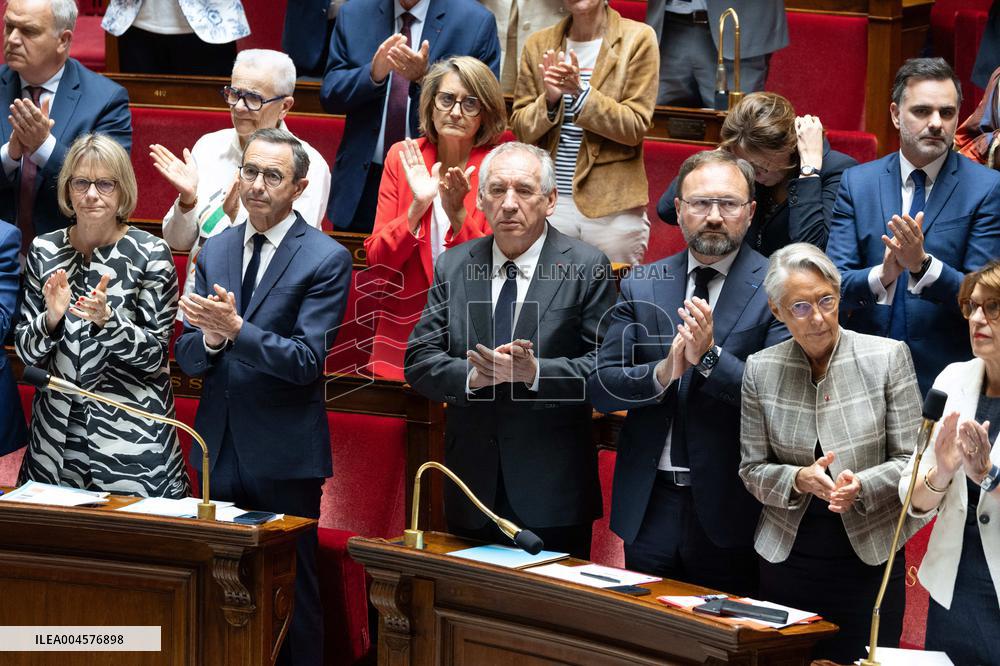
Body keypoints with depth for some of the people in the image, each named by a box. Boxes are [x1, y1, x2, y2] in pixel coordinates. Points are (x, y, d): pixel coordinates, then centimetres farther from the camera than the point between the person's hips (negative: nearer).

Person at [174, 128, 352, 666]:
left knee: (292, 592, 2)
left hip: (283, 458, -5)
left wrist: (235, 329, -26)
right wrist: (210, 337, -16)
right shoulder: (215, 250, 10)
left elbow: (307, 360, -15)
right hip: (219, 449, 5)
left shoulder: (326, 259, -7)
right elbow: (187, 357, 6)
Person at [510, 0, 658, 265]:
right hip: (548, 202, 2)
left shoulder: (637, 38, -1)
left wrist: (582, 92, -18)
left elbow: (636, 128, -6)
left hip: (613, 206, -2)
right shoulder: (538, 44, 8)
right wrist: (549, 99, -12)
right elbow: (520, 130, 7)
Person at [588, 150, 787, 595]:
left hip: (729, 509, -4)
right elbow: (600, 386, 2)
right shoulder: (640, 287, 8)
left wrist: (710, 357, -24)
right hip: (650, 507, 4)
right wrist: (662, 373, -16)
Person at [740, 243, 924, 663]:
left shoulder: (888, 357, -5)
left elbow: (910, 459, -4)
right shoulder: (760, 369, 1)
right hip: (787, 558, 2)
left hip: (870, 556, -2)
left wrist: (862, 486, -23)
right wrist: (798, 480, -16)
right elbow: (752, 470, 5)